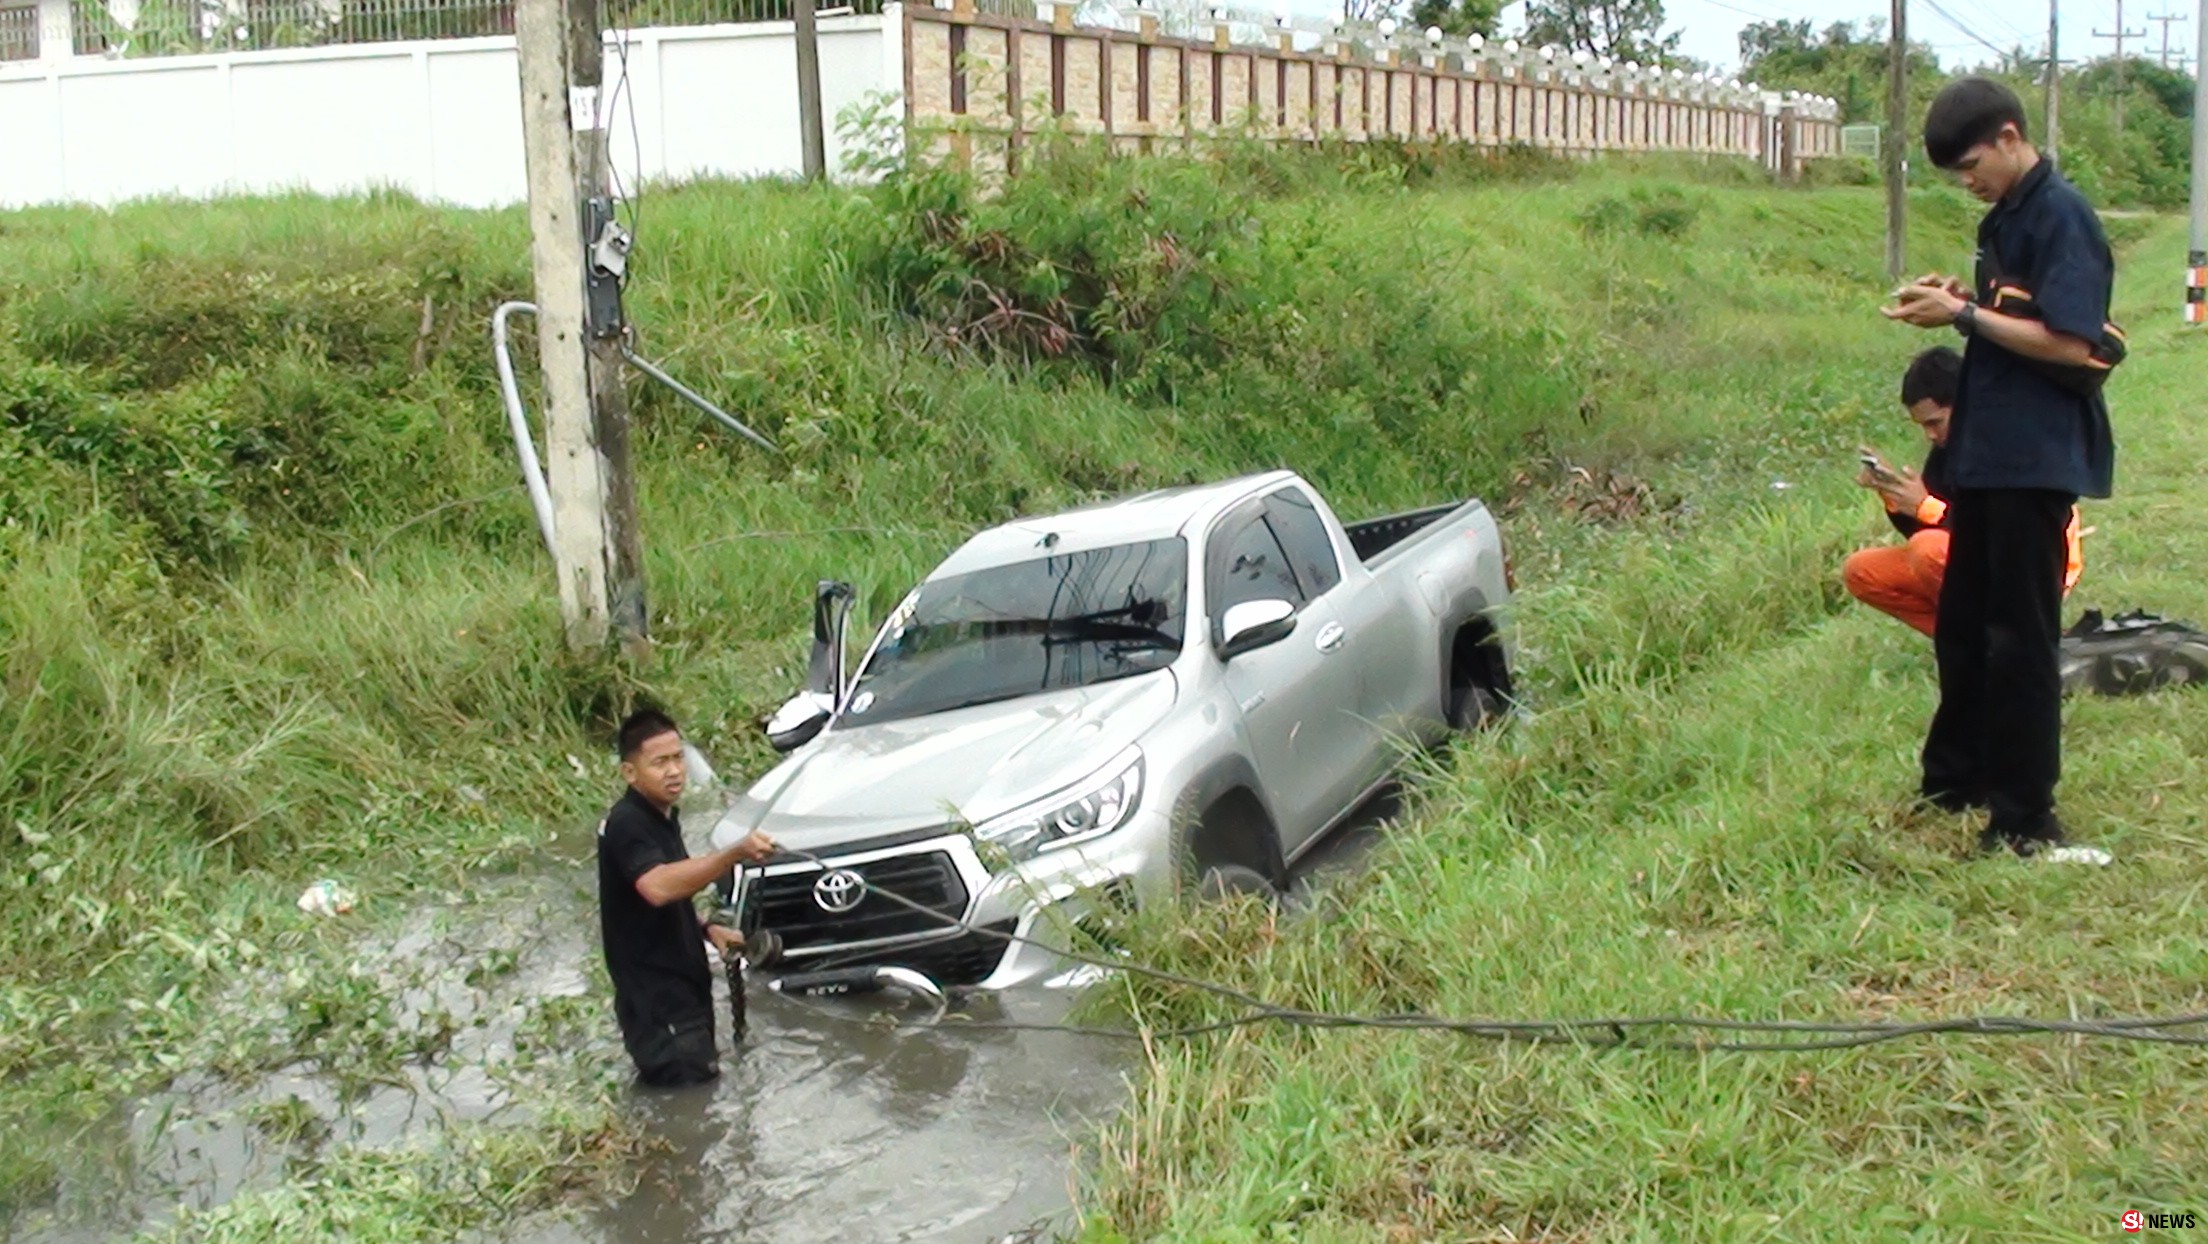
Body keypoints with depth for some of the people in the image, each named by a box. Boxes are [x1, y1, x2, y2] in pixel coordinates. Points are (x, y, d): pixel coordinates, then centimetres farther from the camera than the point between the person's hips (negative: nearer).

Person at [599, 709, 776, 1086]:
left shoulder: (662, 817, 11)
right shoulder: (626, 824, -20)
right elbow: (657, 887, -40)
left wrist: (707, 931, 7)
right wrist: (734, 855, -49)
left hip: (682, 987, 10)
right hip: (656, 1000, -10)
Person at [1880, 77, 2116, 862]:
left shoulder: (2061, 216, -14)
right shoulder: (2005, 219, 14)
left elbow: (2072, 344, -21)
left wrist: (1964, 315, -17)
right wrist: (1959, 303, 2)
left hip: (2037, 458, -9)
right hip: (1987, 452, 9)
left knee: (2019, 636, -5)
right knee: (1962, 625, 16)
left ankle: (2025, 821, 2)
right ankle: (1955, 785, 28)